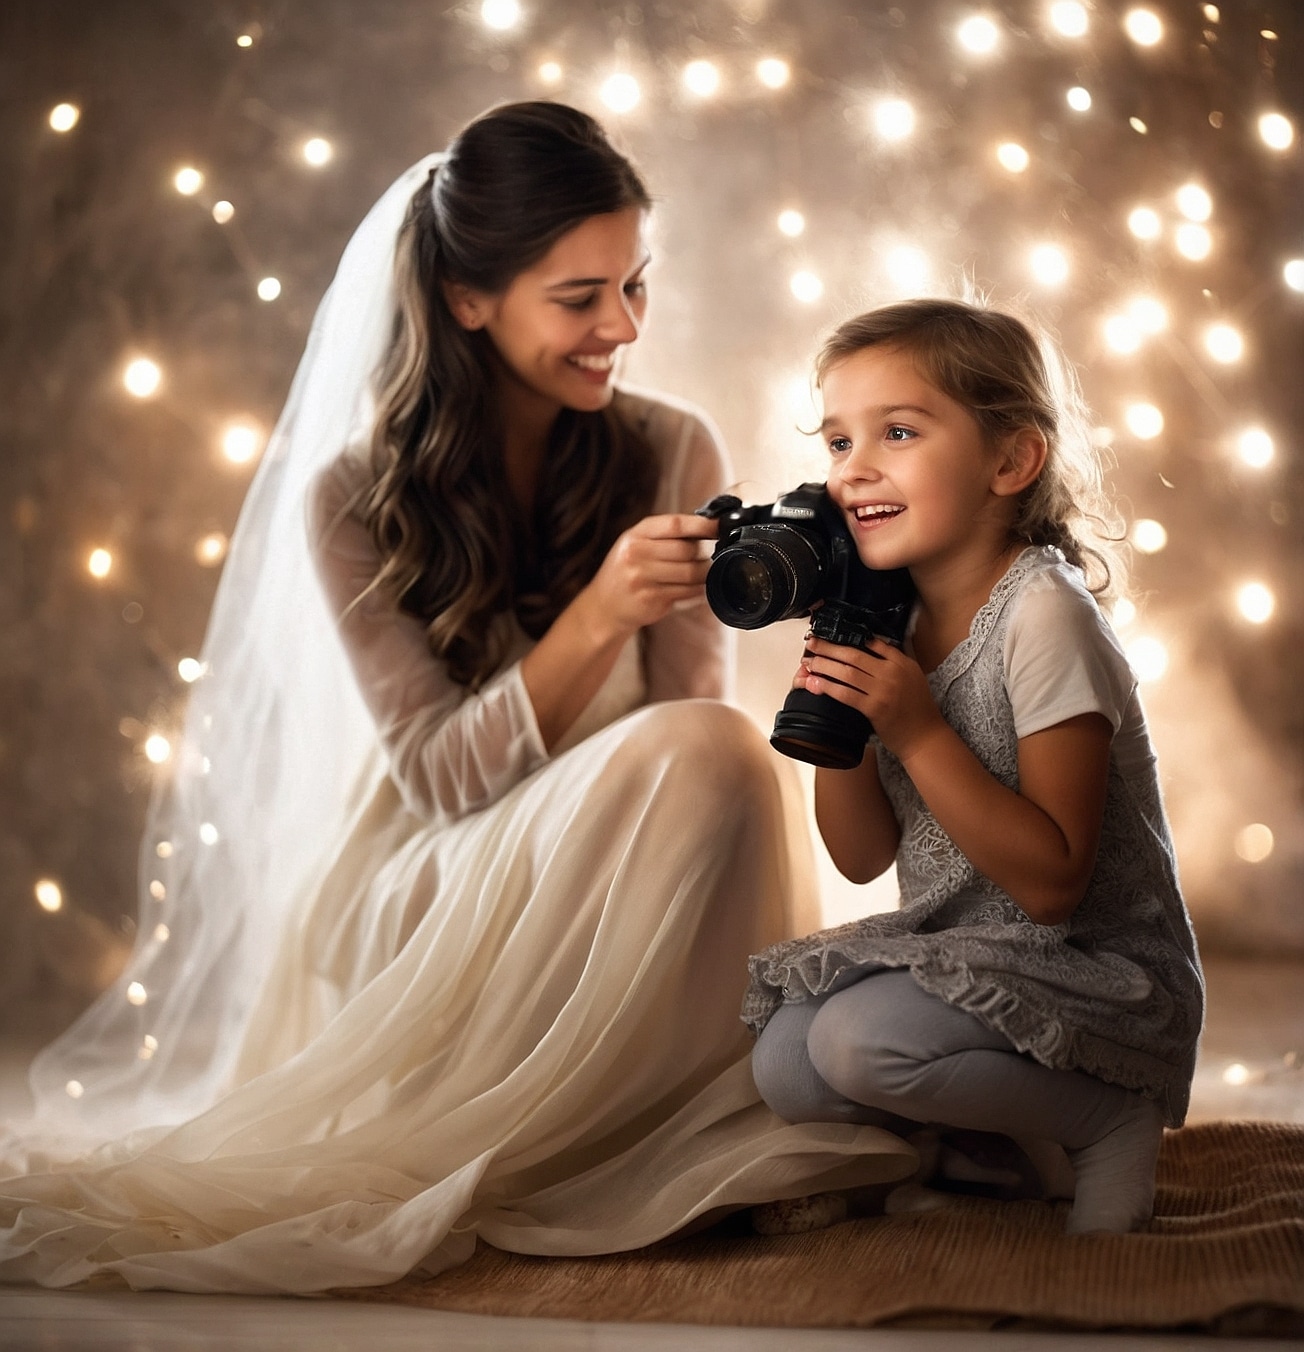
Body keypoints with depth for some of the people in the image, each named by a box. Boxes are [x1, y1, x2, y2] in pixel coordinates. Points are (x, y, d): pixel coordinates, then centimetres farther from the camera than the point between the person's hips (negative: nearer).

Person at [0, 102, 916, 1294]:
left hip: (629, 889, 4)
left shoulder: (674, 457, 1)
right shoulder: (350, 497, -7)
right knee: (709, 762, -29)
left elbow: (692, 708, 2)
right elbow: (442, 774, -13)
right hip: (419, 903, -4)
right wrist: (596, 619, -27)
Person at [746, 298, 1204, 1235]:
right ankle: (1017, 1121, 12)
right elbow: (864, 858, 6)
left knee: (858, 1042, -27)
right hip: (957, 951, 8)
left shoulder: (1043, 615, -20)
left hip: (1100, 972, -8)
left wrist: (917, 731, -28)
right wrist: (836, 713, -10)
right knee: (786, 1068, -9)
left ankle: (1111, 1118, -5)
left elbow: (1052, 883, -24)